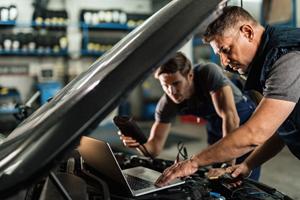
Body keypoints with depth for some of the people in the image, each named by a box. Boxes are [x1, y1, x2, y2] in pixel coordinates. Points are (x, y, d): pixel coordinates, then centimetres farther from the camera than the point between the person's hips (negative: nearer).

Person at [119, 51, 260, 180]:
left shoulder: (209, 73, -34)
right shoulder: (167, 104, -21)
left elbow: (230, 118, -37)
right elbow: (154, 149, -19)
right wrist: (140, 144, -42)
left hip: (245, 120, -3)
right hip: (215, 130, 4)